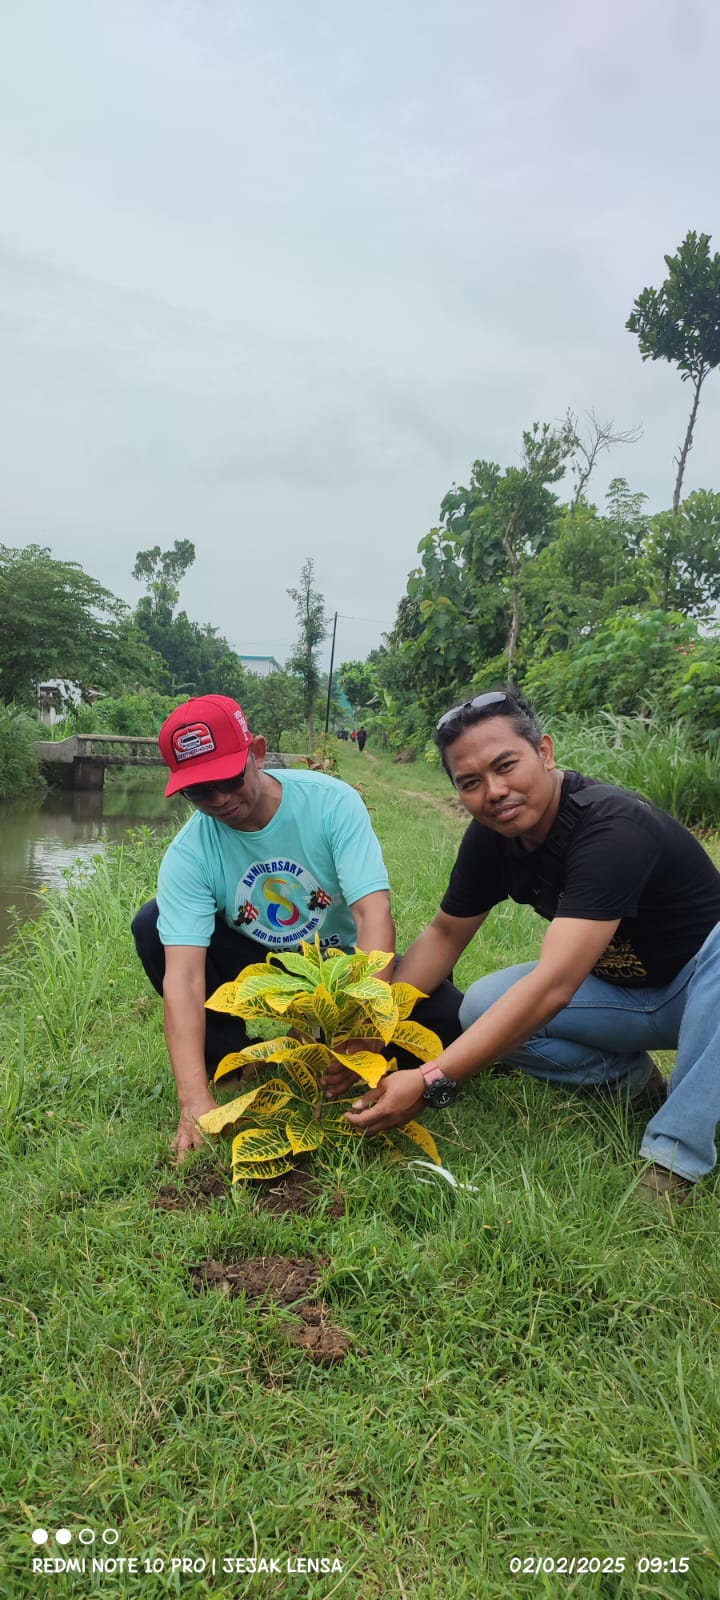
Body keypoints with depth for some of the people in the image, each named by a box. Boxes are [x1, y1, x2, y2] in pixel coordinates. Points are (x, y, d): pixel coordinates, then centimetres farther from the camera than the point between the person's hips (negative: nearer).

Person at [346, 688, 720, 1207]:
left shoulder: (612, 828, -34)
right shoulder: (492, 836, -10)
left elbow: (553, 986, -41)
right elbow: (446, 933, 2)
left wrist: (430, 1084, -43)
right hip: (620, 993, 6)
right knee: (483, 1009, -17)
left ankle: (675, 1161, -28)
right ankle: (632, 1079, 1)